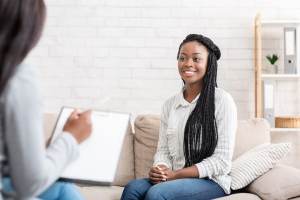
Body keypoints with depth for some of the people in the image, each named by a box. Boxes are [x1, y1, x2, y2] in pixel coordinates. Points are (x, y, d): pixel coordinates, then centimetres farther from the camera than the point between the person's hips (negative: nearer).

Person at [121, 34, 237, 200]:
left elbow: (222, 161, -8)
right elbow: (163, 150, 11)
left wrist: (176, 174, -16)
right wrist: (160, 169, -14)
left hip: (211, 181, -4)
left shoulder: (222, 100, -4)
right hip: (174, 178, 4)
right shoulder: (169, 104, 12)